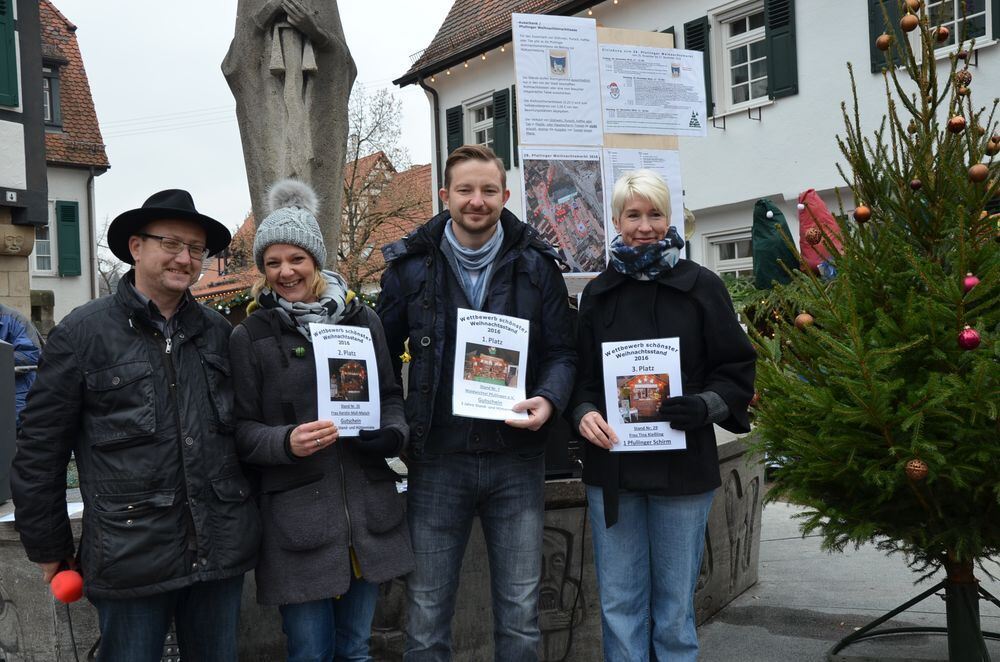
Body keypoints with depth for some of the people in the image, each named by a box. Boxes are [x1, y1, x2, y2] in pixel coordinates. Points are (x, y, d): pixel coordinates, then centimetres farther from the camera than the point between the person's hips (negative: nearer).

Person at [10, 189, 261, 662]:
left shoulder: (218, 332, 7)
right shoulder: (82, 333, -4)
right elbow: (40, 449, -2)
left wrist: (245, 522, 12)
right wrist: (49, 548, 1)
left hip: (221, 549, 4)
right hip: (130, 552, -4)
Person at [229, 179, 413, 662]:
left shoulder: (362, 319, 7)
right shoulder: (250, 336, 0)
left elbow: (391, 396, 15)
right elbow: (242, 429, -1)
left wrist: (392, 433, -7)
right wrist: (286, 441, -20)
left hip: (368, 514, 3)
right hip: (297, 518, -3)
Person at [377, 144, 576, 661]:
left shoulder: (535, 263, 3)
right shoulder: (410, 264, 2)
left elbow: (562, 351, 6)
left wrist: (548, 400, -14)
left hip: (517, 461, 1)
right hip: (437, 461, 0)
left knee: (520, 611, 11)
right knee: (426, 611, 9)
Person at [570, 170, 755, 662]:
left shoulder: (701, 286, 0)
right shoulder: (598, 293, 9)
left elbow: (737, 369, 1)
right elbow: (582, 374, 11)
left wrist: (706, 406, -17)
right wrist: (585, 413, -9)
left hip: (682, 467, -2)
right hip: (611, 466, 3)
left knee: (675, 605, 8)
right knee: (618, 604, 8)